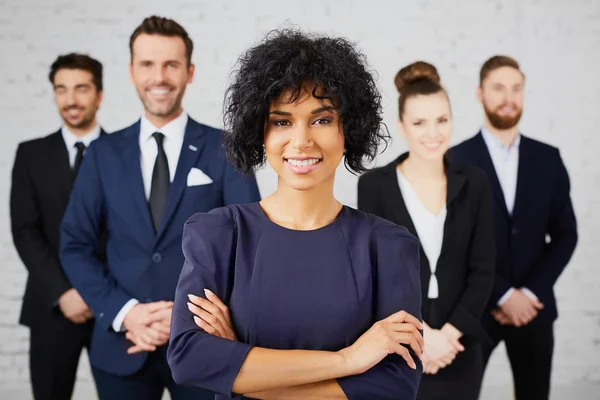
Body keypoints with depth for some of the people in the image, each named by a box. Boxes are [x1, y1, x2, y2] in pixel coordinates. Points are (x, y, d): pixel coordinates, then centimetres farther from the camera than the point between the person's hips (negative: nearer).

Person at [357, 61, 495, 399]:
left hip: (457, 350, 2)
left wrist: (449, 334, -10)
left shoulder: (475, 184, 2)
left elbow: (483, 270, 0)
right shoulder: (374, 185, -4)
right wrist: (421, 334, -13)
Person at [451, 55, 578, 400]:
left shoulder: (548, 159, 5)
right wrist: (503, 294, -12)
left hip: (533, 306, 3)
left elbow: (565, 233, 4)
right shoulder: (458, 160, -5)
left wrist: (529, 292, -7)